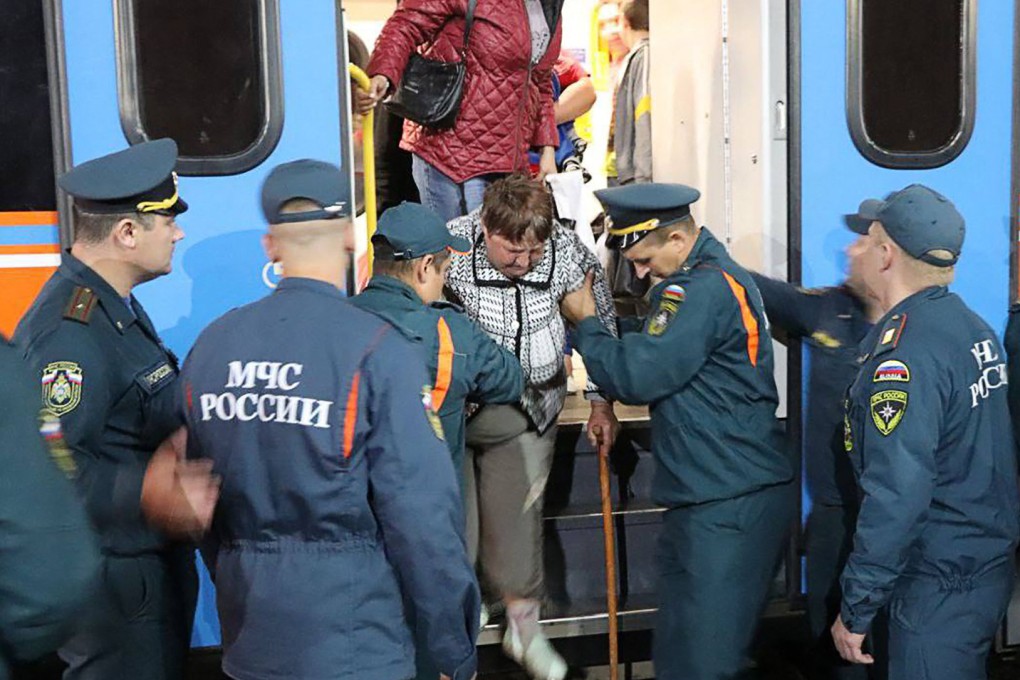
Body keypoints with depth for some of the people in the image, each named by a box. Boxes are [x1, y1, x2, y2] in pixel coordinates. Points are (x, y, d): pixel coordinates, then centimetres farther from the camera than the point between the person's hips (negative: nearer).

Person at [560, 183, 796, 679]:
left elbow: (636, 375, -21)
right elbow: (656, 352, 21)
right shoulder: (719, 275, 15)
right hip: (729, 493, 10)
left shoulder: (701, 289, -18)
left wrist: (586, 322, -6)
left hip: (727, 506, -10)